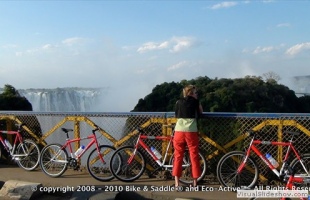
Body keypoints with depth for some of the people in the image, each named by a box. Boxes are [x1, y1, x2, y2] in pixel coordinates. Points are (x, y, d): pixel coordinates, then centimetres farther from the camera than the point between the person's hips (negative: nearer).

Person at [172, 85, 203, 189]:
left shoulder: (178, 102, 15)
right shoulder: (195, 101, 7)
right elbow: (201, 112, 21)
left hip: (179, 131, 3)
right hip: (191, 131, -3)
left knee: (178, 156, 8)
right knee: (194, 156, 7)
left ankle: (176, 182, 6)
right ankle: (194, 182, 12)